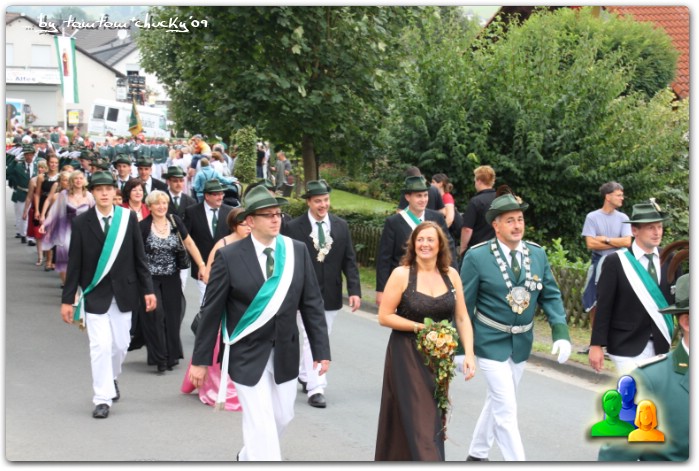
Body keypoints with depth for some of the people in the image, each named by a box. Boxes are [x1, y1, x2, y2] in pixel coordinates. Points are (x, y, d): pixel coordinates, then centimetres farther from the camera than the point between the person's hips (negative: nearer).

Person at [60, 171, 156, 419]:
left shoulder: (128, 218, -2)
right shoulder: (81, 222, -5)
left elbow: (139, 257, 2)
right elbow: (74, 263, -2)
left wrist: (147, 289, 0)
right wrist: (68, 299, -3)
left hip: (123, 292, 2)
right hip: (95, 294, -2)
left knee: (120, 344, 11)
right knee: (100, 345, -7)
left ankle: (111, 378, 40)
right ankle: (102, 398, 3)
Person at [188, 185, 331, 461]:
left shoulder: (298, 251, -2)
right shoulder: (229, 257, -11)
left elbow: (312, 304, 1)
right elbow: (211, 311, -7)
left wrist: (321, 349, -2)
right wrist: (200, 360, -5)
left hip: (285, 353, 4)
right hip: (247, 355, -4)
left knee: (282, 417, 16)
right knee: (261, 423, -5)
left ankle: (249, 457, 43)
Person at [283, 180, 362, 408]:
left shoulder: (341, 226, 3)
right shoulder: (293, 228, -7)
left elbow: (349, 261, 4)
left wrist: (354, 290, -6)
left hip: (330, 295, 4)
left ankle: (305, 375, 34)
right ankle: (315, 388, -4)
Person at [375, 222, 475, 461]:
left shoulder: (451, 275, 2)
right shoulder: (401, 274, -9)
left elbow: (462, 318, 4)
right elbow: (384, 316, -9)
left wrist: (469, 354, -6)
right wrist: (420, 327, -16)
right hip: (408, 357, -4)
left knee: (434, 419, 11)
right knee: (417, 420, -6)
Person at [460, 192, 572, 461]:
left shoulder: (537, 254, -1)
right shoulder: (477, 257, -14)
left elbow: (551, 296, 3)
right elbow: (464, 305, -9)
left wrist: (561, 333, -11)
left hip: (522, 342, 5)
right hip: (490, 343, -5)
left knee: (497, 401, 19)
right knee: (506, 408, -8)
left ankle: (477, 454, 38)